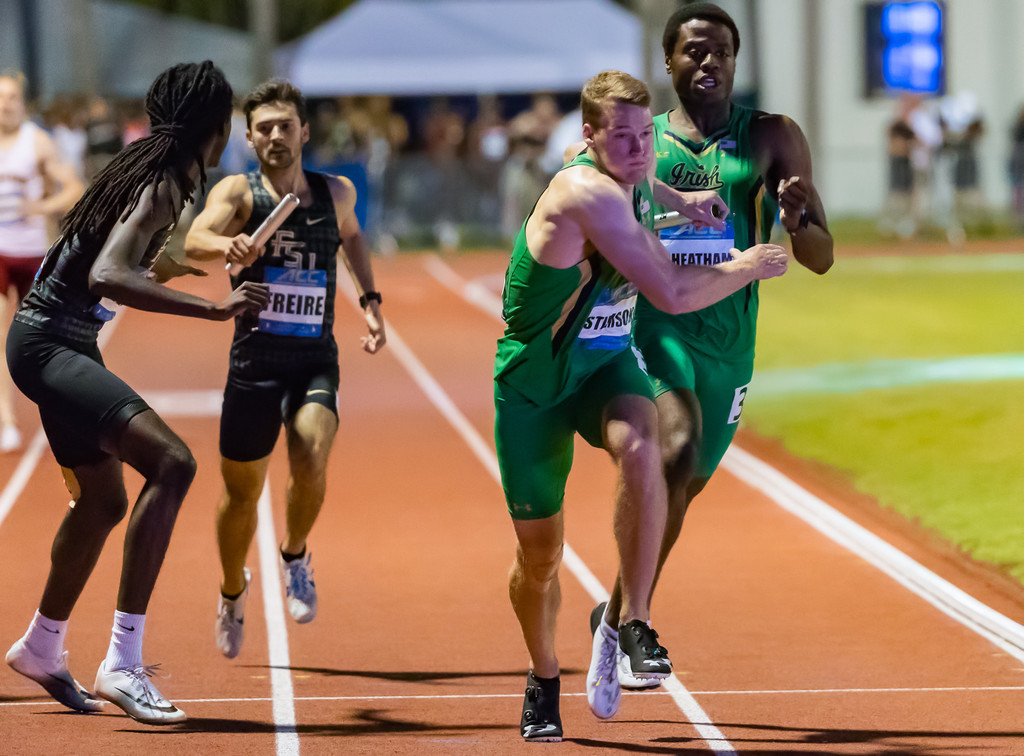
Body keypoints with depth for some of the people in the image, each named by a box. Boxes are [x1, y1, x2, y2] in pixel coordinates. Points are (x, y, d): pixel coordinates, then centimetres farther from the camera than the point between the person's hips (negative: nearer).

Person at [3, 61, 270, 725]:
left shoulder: (149, 170, 10)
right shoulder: (162, 188, -19)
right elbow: (107, 277, -36)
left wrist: (180, 264, 46)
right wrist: (215, 309, -40)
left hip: (63, 344, 11)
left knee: (104, 501, 23)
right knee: (171, 463, -26)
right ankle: (123, 662, -28)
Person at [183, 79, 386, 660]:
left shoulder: (337, 193, 4)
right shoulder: (238, 192, -6)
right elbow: (195, 240, -27)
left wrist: (370, 299, 18)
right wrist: (227, 245, -48)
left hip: (316, 361, 1)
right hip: (254, 361, -1)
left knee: (312, 459, -26)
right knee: (242, 492, 10)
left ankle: (296, 557, 4)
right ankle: (233, 592, 39)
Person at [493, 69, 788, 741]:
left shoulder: (631, 178, 0)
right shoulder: (586, 194, -27)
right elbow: (673, 293, -29)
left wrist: (678, 200, 19)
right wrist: (746, 268, -14)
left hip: (607, 363, 5)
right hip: (535, 377, -5)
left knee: (640, 448, -32)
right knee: (540, 550, 5)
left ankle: (635, 624, -23)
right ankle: (544, 680, 32)